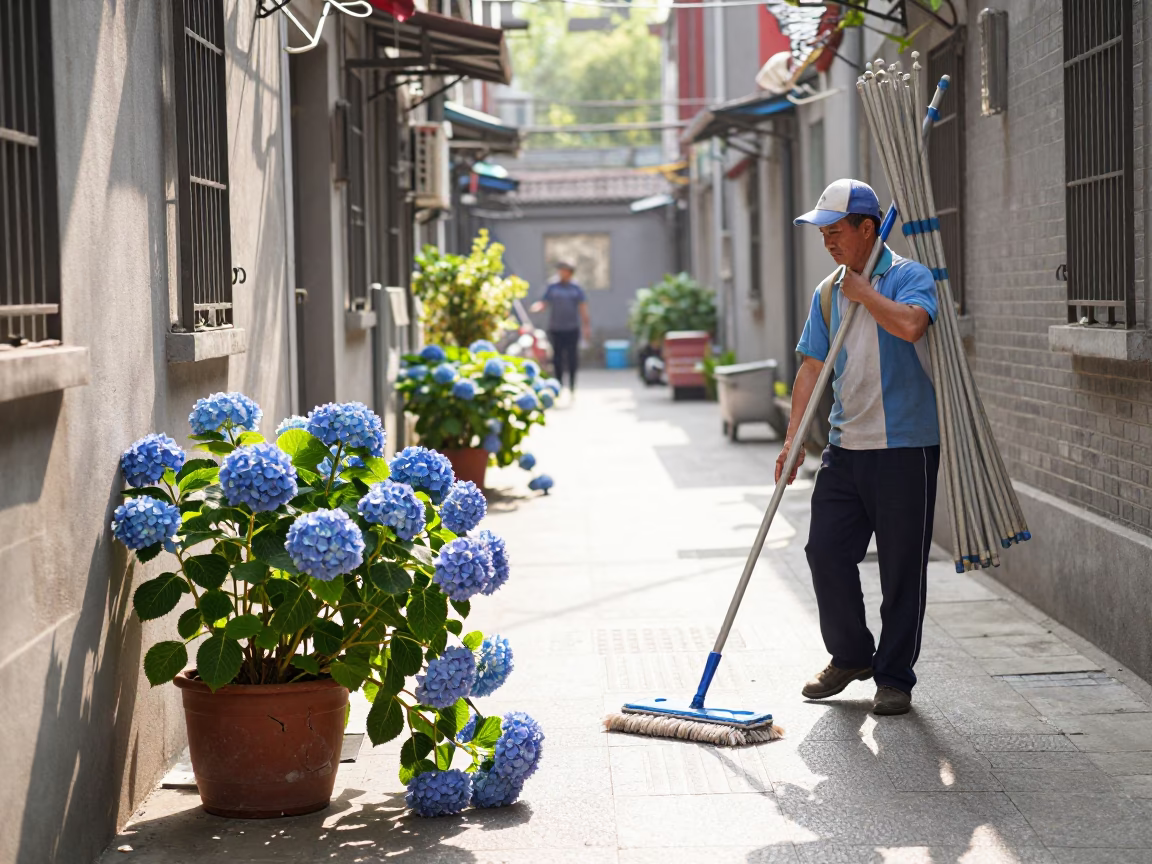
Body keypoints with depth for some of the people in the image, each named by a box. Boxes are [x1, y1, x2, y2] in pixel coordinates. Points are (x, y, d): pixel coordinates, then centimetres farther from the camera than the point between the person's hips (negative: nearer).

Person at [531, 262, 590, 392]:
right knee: (558, 357, 1)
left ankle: (572, 384, 10)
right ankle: (559, 383, 11)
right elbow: (543, 303, 0)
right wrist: (539, 306, -24)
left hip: (572, 329, 0)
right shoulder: (552, 288, 6)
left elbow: (583, 308, 9)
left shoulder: (576, 289, 8)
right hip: (556, 329, 0)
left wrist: (586, 326, 5)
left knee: (572, 356, 1)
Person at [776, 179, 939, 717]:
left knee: (902, 567, 1)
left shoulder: (909, 277, -6)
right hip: (845, 448, 6)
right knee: (826, 551, 3)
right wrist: (794, 439, 0)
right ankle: (850, 656, 24)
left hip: (905, 448, -6)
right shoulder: (827, 293, 12)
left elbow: (911, 325, -28)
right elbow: (813, 368, 10)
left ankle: (894, 678, 12)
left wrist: (861, 290, -13)